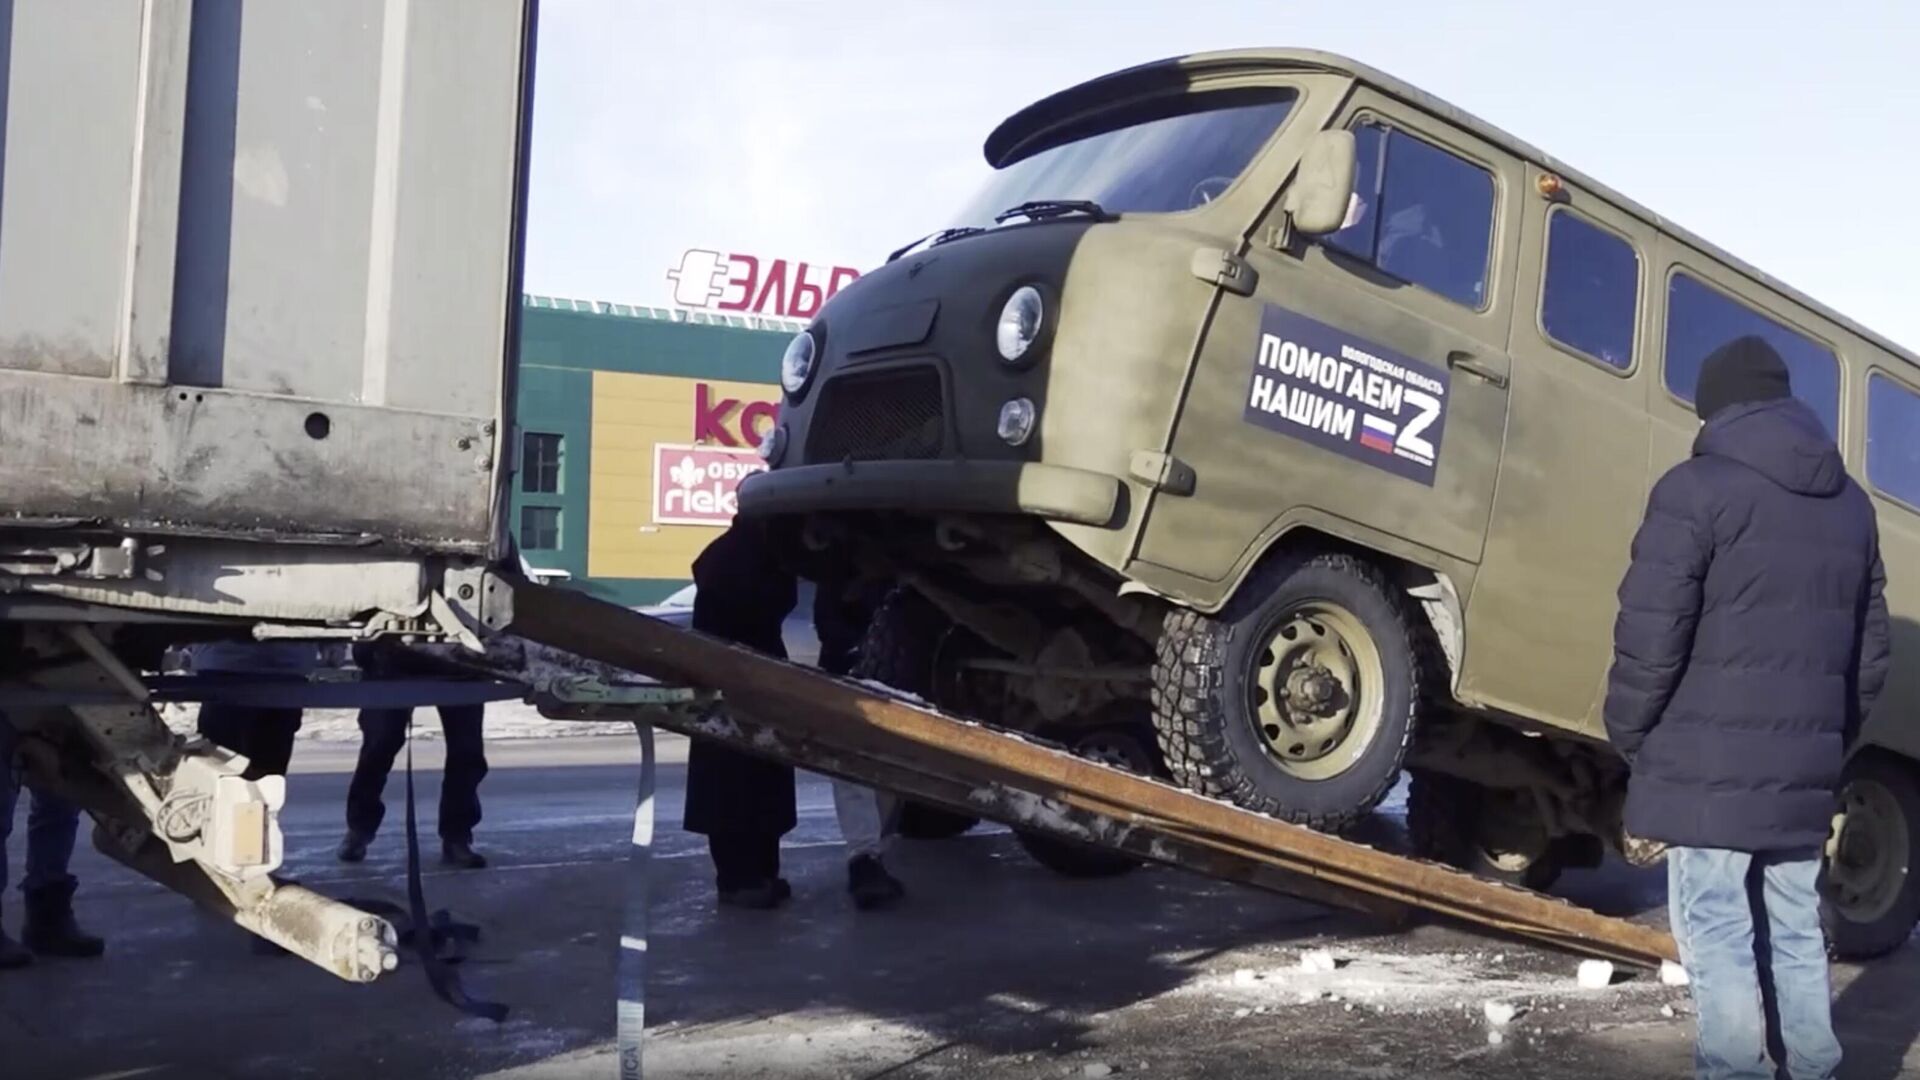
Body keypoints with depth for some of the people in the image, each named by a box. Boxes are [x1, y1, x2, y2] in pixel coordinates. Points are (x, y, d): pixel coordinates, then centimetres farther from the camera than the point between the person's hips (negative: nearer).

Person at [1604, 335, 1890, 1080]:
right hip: (1805, 769, 7)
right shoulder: (1852, 505, 16)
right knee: (1795, 929, 16)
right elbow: (1871, 649, 18)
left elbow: (1651, 633, -14)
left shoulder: (1699, 489, -8)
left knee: (1717, 937, -3)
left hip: (1707, 764, -7)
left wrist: (1628, 734, -2)